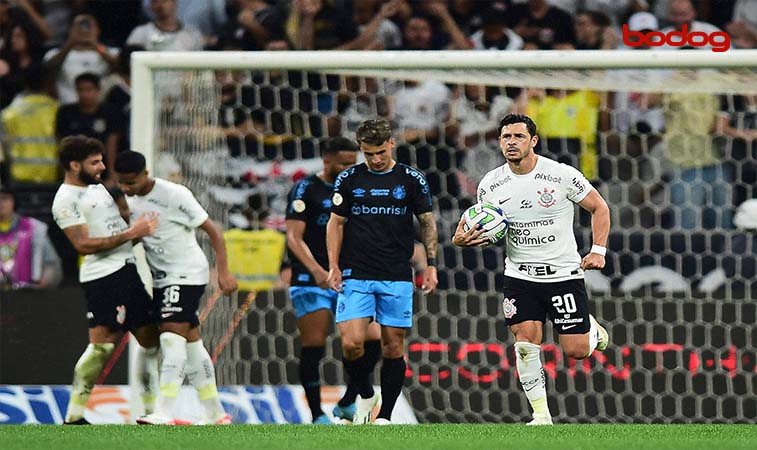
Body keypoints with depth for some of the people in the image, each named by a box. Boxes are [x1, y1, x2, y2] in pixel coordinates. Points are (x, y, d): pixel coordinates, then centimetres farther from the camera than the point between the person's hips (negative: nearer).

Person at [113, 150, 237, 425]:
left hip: (187, 275, -8)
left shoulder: (174, 195, -17)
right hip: (160, 279, 8)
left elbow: (213, 231, -13)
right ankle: (216, 415, 15)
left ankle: (164, 414, -28)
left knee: (172, 337, -20)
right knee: (191, 344, 9)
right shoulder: (129, 201, 4)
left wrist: (223, 272, -18)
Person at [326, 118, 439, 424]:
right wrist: (334, 267, 0)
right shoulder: (348, 179, 4)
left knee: (393, 346, 0)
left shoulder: (412, 179, 3)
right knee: (351, 342, -13)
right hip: (355, 276, 0)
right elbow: (336, 223, 9)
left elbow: (427, 223, 7)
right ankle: (365, 395, 12)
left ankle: (385, 416, 9)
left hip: (397, 278, 0)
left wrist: (431, 265, -2)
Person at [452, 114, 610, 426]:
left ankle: (591, 328, 35)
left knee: (577, 350, -2)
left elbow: (599, 207, 1)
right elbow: (485, 230, 13)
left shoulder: (562, 175, -11)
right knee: (526, 342, -11)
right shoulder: (490, 184, -1)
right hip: (520, 276, 2)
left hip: (564, 274, -2)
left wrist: (598, 250, -8)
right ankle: (541, 415, 0)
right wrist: (465, 238, -10)